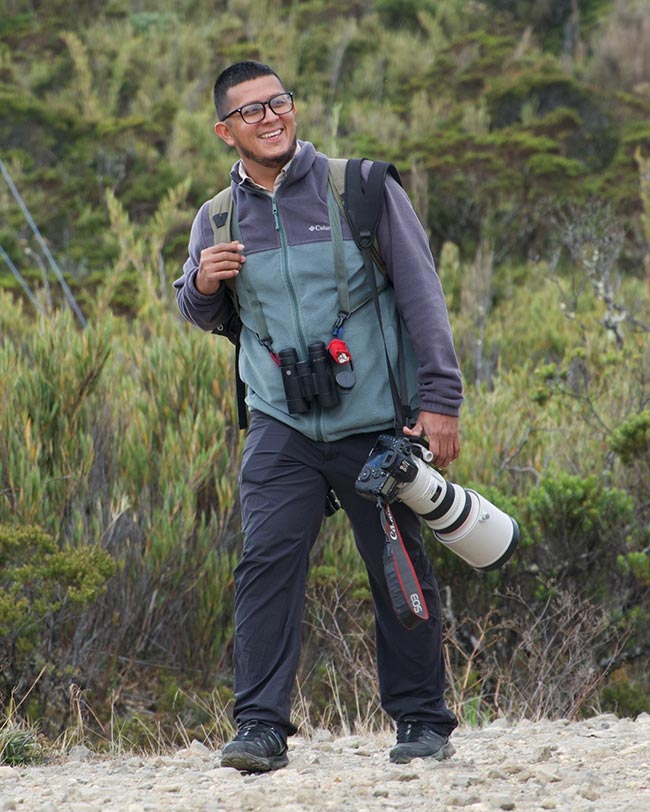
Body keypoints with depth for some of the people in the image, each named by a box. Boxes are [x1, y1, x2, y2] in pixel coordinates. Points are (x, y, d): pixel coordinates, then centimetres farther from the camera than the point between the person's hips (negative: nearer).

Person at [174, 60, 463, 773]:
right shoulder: (218, 220, 6)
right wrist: (201, 285, -3)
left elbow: (421, 294, -2)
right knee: (266, 563, -13)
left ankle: (422, 721, 18)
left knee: (401, 574, 5)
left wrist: (439, 400, -8)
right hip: (281, 427, 2)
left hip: (375, 422, -1)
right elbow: (207, 318, 22)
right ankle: (261, 727, -10)